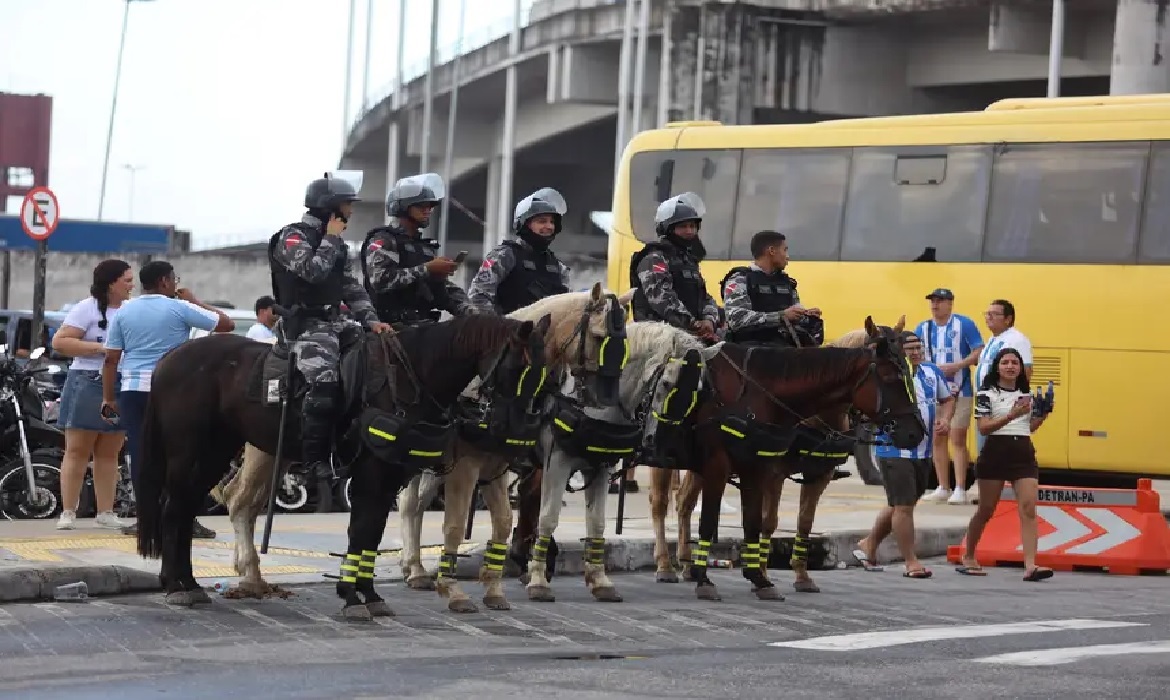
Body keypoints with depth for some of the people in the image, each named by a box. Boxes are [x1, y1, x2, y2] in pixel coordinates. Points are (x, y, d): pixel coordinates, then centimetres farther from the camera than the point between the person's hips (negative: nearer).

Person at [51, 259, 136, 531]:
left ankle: (105, 513, 10)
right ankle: (67, 513, -3)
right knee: (77, 451, -3)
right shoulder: (87, 308, -4)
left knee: (109, 454, 7)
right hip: (88, 383, -5)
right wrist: (99, 348, -17)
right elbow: (59, 342, -11)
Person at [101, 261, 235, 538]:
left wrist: (108, 398, 12)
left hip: (132, 390, 3)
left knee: (140, 453, 4)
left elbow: (111, 359, 7)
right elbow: (227, 324, 0)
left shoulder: (124, 312, 9)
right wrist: (195, 302, 11)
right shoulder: (180, 309, -3)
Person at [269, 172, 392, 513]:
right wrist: (331, 240, -7)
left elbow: (352, 287, 15)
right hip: (305, 325, -9)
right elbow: (313, 270, -22)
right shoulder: (293, 237, -5)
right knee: (324, 383, -29)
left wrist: (371, 320, 1)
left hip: (334, 321, 9)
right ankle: (316, 465, -29)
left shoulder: (336, 243, 20)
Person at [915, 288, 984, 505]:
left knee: (958, 440, -5)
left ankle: (960, 490, -3)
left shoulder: (964, 324, -5)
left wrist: (957, 366, -20)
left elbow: (979, 353, -9)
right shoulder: (923, 328, 9)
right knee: (937, 439, 9)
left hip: (959, 392, -5)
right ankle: (943, 488, 17)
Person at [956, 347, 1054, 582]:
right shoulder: (987, 393, -1)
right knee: (986, 510, 6)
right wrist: (1011, 415, -21)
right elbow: (983, 427, -12)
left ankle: (1030, 566, -17)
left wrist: (1042, 415, 3)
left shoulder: (1027, 395, 14)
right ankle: (968, 557, 25)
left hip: (1024, 454, 4)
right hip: (995, 453, -4)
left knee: (1028, 508, -10)